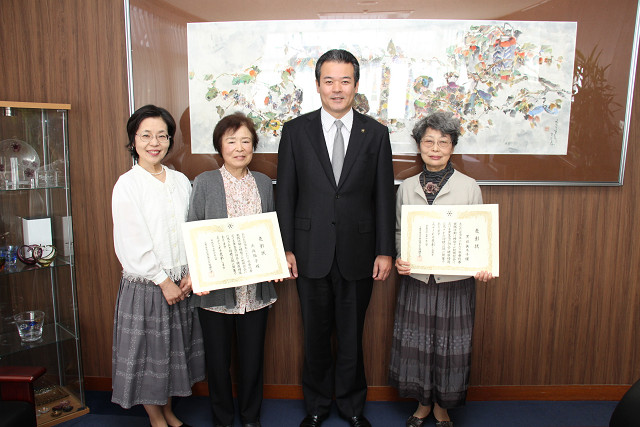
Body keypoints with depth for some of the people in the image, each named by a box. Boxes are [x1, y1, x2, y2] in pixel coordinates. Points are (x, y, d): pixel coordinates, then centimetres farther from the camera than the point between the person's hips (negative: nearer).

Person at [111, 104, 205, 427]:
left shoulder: (180, 181, 3)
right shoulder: (127, 185, -10)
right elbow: (132, 243, -13)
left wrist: (191, 274, -6)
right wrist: (163, 280, -12)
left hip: (180, 284, 4)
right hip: (145, 285, -4)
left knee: (173, 351, 17)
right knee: (147, 353, 10)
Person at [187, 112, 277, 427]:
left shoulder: (264, 183, 6)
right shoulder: (204, 182, -3)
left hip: (255, 288, 2)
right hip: (215, 288, -2)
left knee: (252, 357, 14)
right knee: (218, 359, 13)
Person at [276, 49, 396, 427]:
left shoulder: (376, 133, 2)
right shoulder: (296, 131, 0)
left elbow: (384, 196, 2)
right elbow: (286, 194, 1)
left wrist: (385, 251, -2)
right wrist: (285, 248, -3)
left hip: (358, 252, 0)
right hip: (311, 252, 0)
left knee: (352, 335, 13)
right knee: (316, 335, 14)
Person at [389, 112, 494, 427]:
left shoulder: (469, 187, -3)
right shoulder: (406, 188, 3)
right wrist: (399, 259, -8)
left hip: (455, 282, -1)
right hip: (416, 279, 2)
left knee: (449, 345, 9)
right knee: (415, 343, 11)